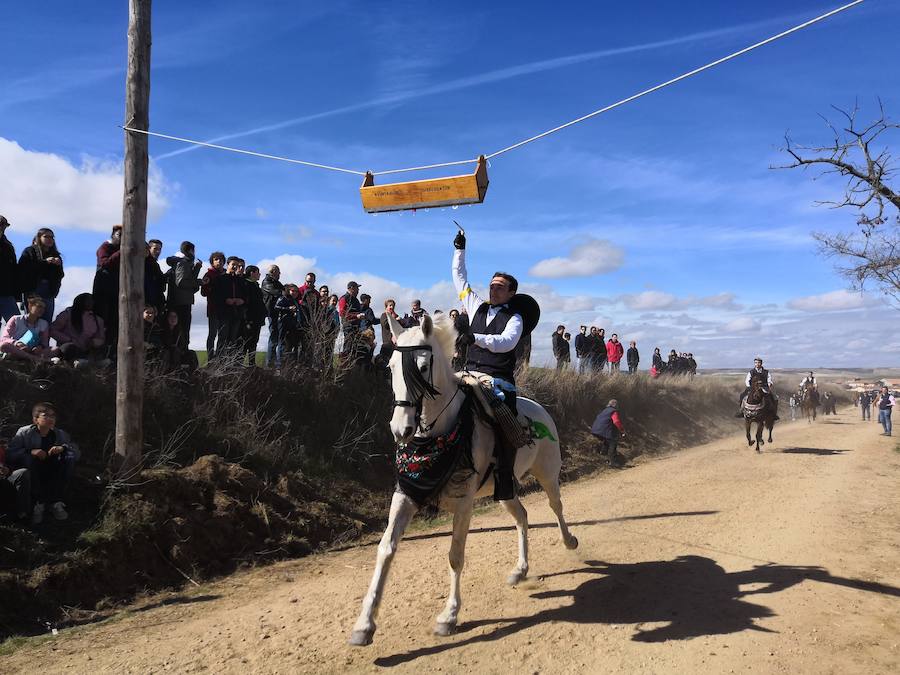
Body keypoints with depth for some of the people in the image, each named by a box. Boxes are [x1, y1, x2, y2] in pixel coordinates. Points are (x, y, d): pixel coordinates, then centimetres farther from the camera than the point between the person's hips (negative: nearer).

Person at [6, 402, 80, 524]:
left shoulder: (60, 434, 2)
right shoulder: (24, 433, -4)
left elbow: (77, 453, -3)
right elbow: (10, 454, -13)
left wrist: (63, 448, -23)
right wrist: (30, 451, -30)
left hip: (54, 477, 2)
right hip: (33, 477, -2)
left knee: (70, 458, -22)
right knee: (29, 458, -30)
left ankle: (57, 503, -16)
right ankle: (37, 504, -22)